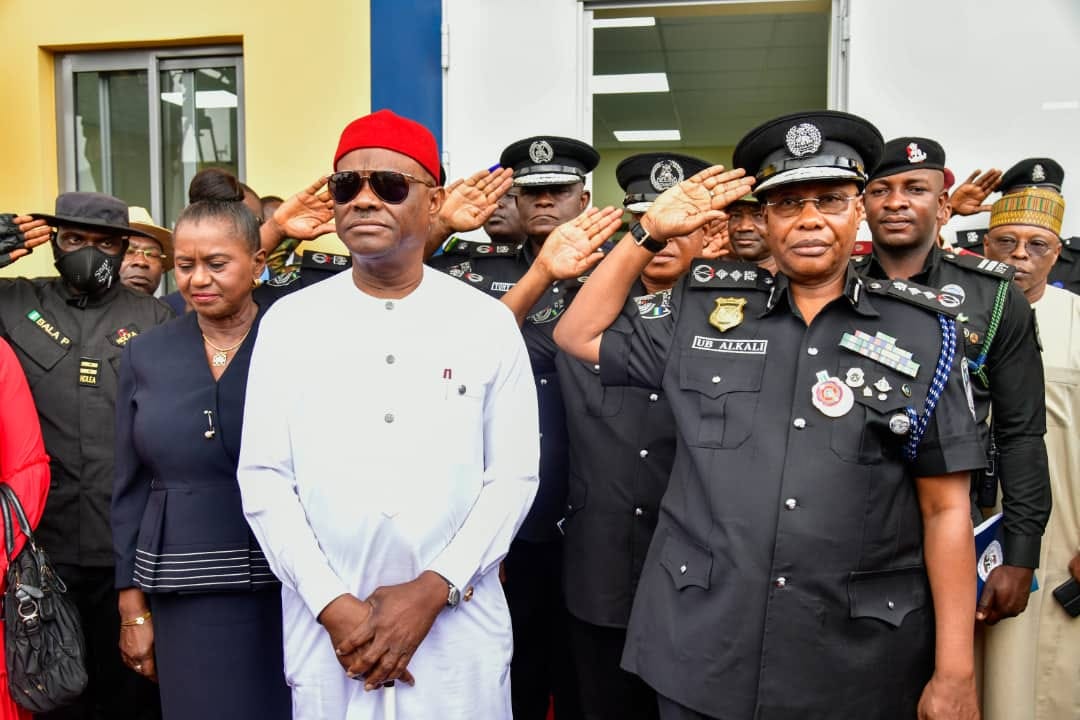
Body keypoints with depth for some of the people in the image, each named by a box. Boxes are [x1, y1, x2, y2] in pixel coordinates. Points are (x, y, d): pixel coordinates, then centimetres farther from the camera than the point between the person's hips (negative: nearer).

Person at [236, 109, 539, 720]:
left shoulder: (489, 322, -3)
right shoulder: (289, 322, -1)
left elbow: (513, 476, -4)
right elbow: (263, 478, -2)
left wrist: (432, 590, -13)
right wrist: (332, 603, -10)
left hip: (459, 627, 0)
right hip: (324, 625, 1)